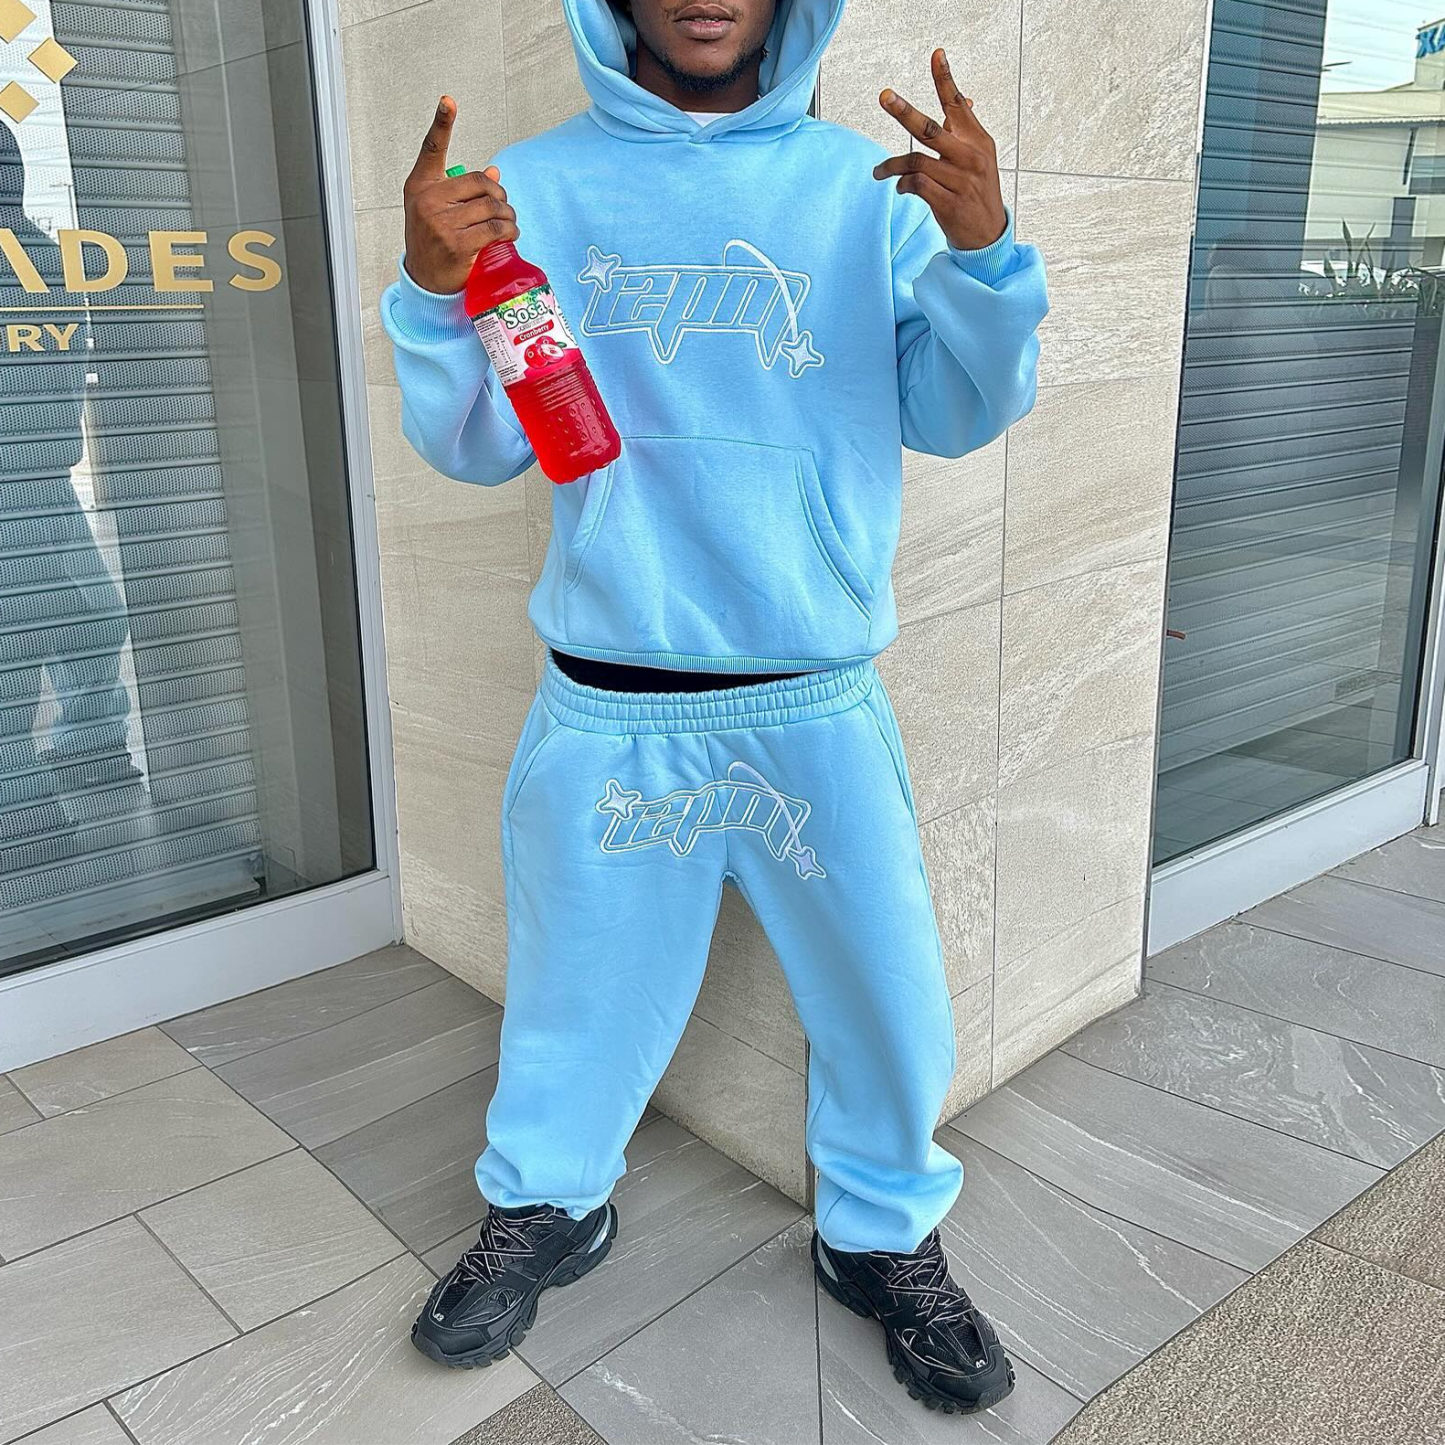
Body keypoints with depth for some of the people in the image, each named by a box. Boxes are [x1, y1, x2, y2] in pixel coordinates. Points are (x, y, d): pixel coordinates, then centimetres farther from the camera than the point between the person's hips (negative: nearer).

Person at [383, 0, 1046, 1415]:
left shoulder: (866, 185, 3)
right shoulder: (537, 186, 3)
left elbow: (958, 415, -1)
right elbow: (478, 446, 2)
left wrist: (982, 250, -18)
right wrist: (436, 290, -16)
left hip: (818, 701, 1)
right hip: (606, 703, 0)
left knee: (883, 989, 8)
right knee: (578, 977, 14)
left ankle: (884, 1234, 35)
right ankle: (547, 1204, 41)